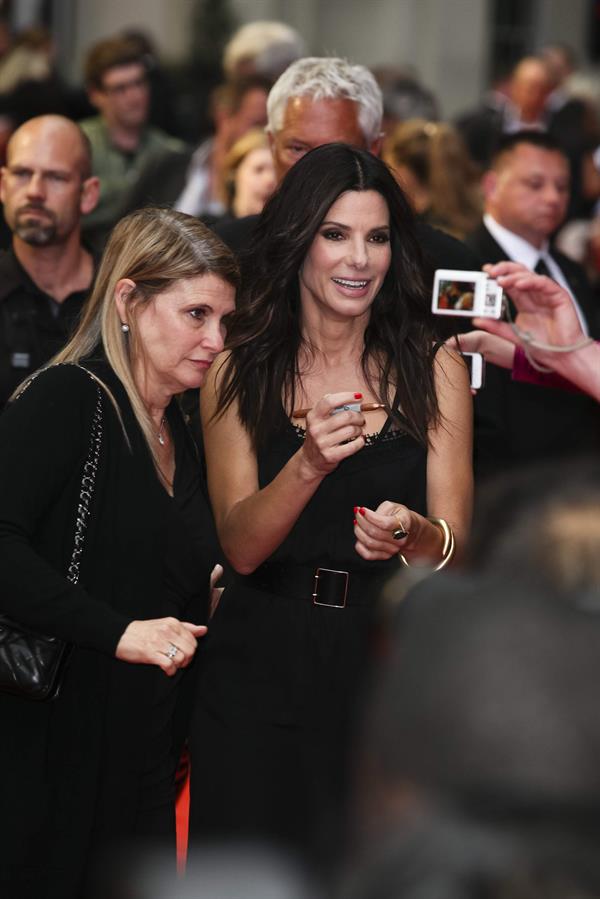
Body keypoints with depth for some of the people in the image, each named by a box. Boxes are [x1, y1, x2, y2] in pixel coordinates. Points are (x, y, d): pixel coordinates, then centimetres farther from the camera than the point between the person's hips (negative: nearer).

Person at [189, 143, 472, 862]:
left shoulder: (436, 372, 3)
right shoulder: (236, 375, 1)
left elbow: (455, 547, -3)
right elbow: (240, 546, -8)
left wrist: (411, 533, -26)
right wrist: (309, 464, -26)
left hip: (390, 667, 0)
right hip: (261, 669, 0)